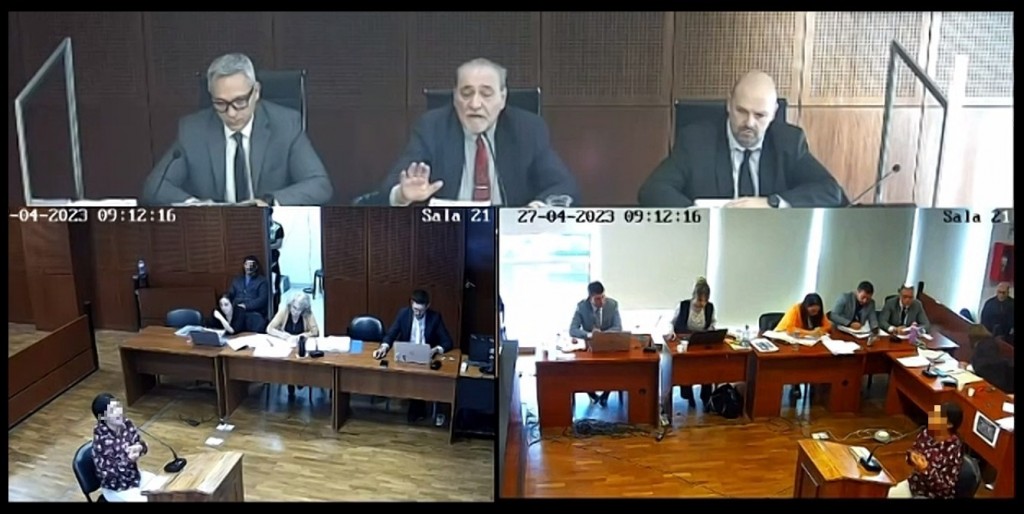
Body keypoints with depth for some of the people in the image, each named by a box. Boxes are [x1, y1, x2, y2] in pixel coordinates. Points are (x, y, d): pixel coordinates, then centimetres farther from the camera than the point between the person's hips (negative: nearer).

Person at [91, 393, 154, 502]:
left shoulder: (126, 424, -9)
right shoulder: (100, 440, -25)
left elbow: (143, 445, 6)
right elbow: (105, 473, -21)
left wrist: (139, 448, -17)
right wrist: (128, 460, -29)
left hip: (136, 476, 6)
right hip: (117, 489, -6)